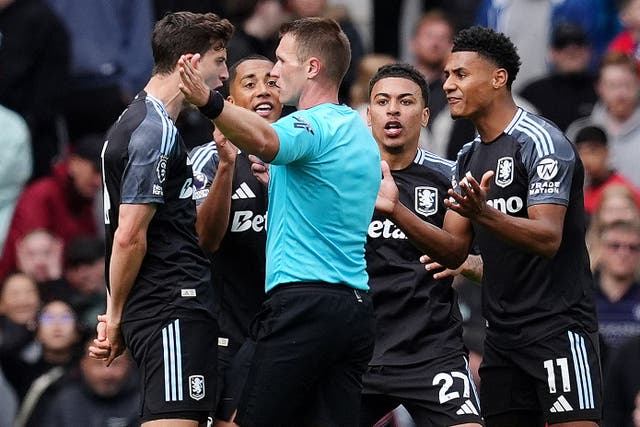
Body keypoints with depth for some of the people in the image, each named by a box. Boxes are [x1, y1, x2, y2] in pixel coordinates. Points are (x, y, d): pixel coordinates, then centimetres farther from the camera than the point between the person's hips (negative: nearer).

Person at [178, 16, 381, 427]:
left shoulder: (312, 125, -9)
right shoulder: (359, 131, 20)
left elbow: (264, 140, -34)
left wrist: (209, 101, -51)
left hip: (302, 301, -9)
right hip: (356, 308, 9)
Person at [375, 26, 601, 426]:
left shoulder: (542, 141, -12)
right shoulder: (469, 159, 14)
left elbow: (548, 240, -22)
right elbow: (454, 252, 9)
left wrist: (483, 213, -38)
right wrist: (395, 209, -4)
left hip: (558, 325, -8)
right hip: (503, 332, 8)